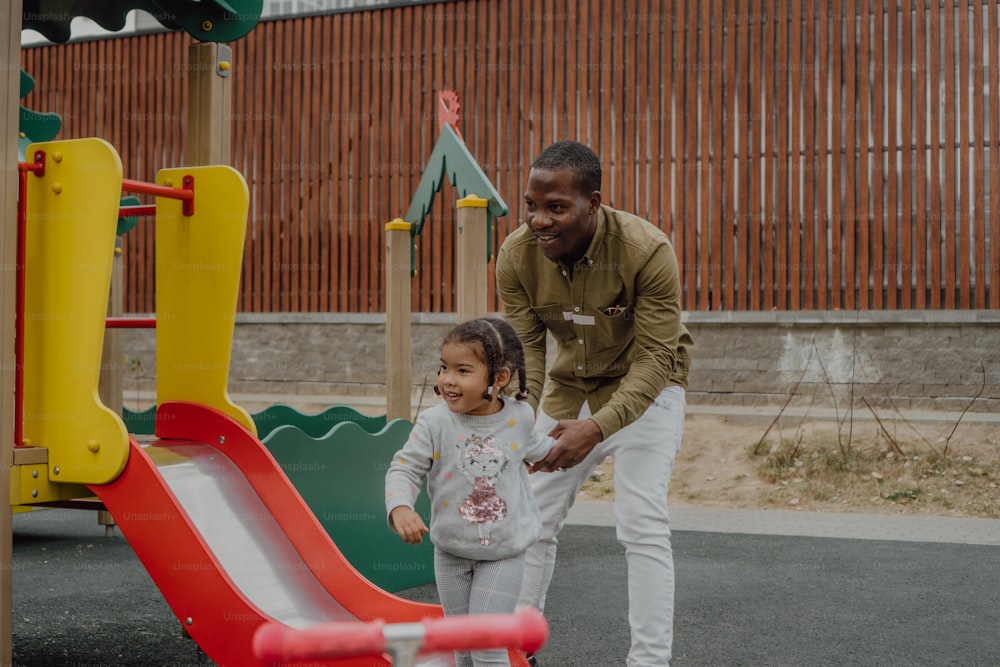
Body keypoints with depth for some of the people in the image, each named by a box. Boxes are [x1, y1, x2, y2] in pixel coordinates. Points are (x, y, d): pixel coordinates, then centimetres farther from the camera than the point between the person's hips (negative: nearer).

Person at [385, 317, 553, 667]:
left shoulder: (520, 417, -9)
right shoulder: (434, 423, -15)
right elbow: (404, 469, -15)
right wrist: (400, 509, -34)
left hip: (504, 553, -1)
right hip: (451, 552, 1)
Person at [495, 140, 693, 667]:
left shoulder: (647, 251, -32)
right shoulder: (516, 255, -20)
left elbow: (654, 358, -30)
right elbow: (526, 348, -15)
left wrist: (596, 427, -44)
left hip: (645, 386, -4)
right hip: (569, 387, 4)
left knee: (642, 525, -13)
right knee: (532, 517, 8)